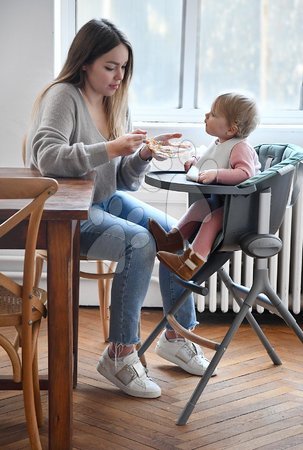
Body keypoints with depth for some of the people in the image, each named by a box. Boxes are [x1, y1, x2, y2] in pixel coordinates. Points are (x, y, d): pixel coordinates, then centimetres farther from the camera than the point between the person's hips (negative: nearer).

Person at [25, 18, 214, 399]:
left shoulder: (114, 103, 9)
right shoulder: (63, 96, -13)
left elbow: (125, 181, 9)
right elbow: (46, 157, -29)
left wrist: (143, 156, -12)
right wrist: (110, 149, -33)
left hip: (106, 200, 8)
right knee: (140, 243, -28)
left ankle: (176, 337, 10)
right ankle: (119, 356, -18)